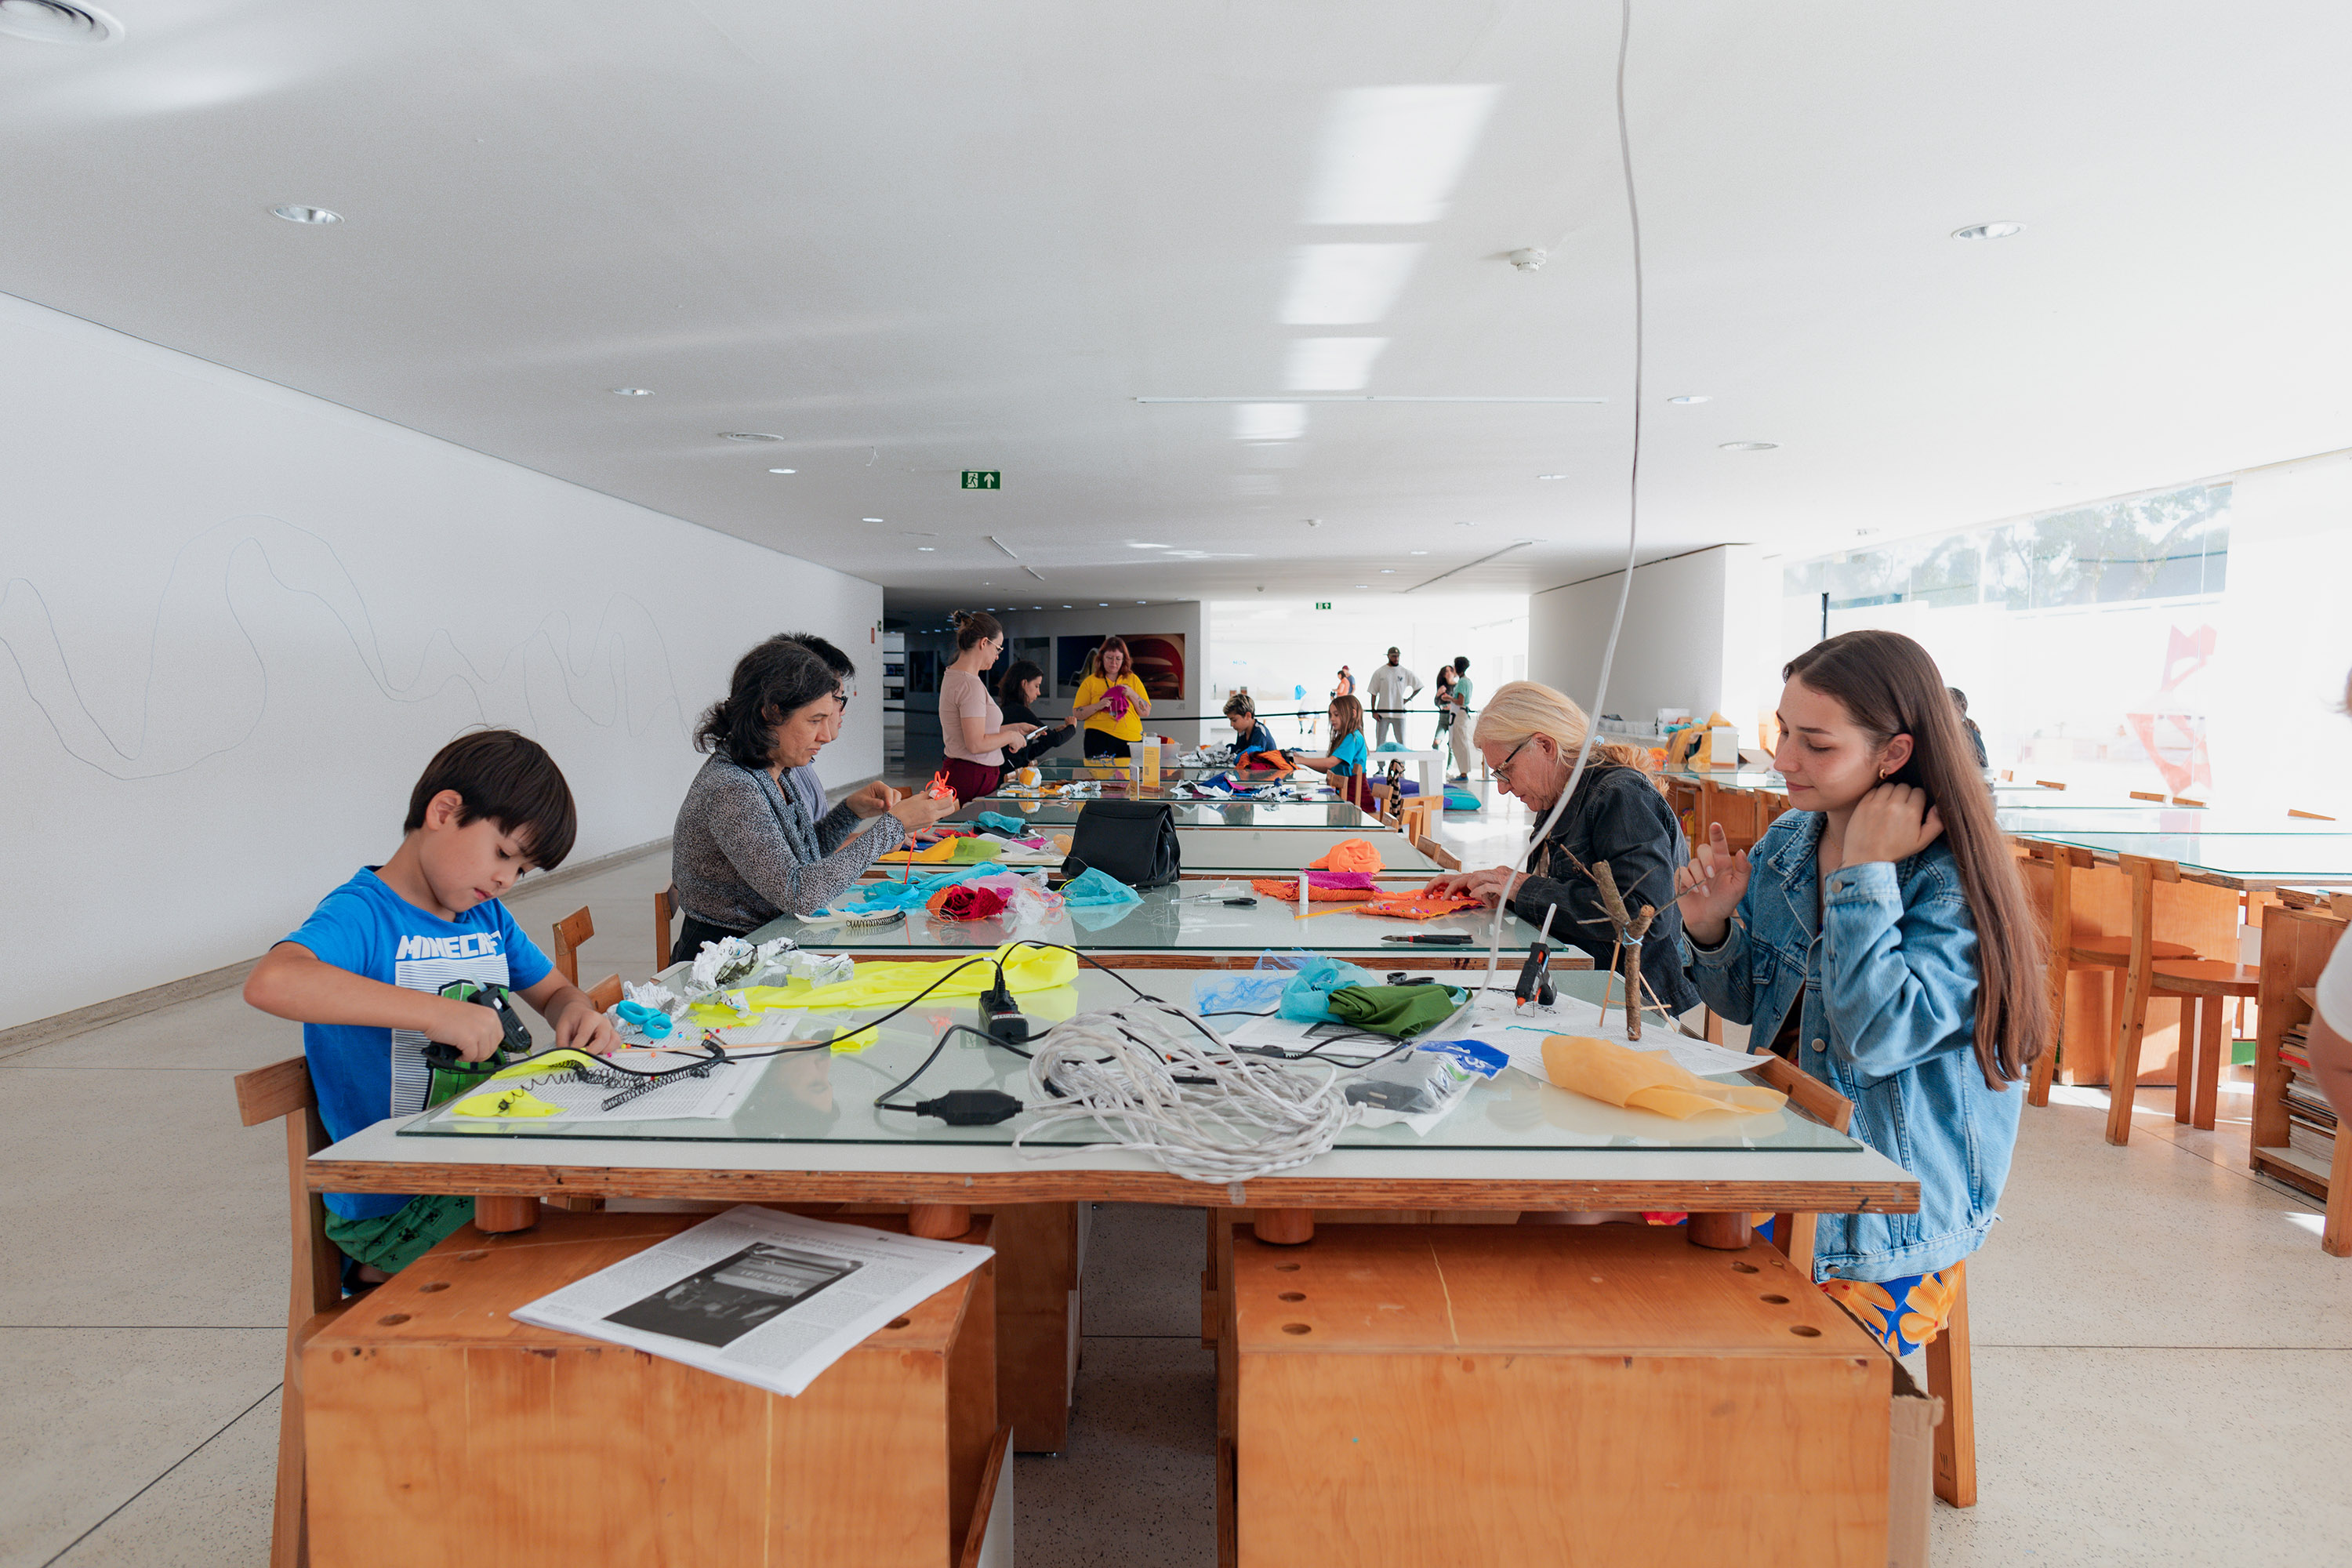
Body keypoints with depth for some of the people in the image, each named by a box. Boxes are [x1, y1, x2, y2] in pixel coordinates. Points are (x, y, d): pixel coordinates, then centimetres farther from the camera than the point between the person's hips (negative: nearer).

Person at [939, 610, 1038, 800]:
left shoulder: (952, 676, 14)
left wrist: (1016, 728, 22)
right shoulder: (971, 684, -16)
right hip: (973, 780, -10)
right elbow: (977, 744, -21)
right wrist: (1010, 736, -6)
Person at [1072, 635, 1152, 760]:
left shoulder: (1133, 680, 12)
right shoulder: (1090, 682, 7)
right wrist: (1098, 706, -13)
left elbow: (1146, 712, 8)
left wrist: (1132, 694, -7)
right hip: (1100, 738, -2)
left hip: (1131, 739, 2)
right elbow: (1077, 714, 2)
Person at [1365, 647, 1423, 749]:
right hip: (1382, 713, -1)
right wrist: (1373, 711, -4)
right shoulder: (1379, 672, 1)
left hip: (1399, 713, 1)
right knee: (1381, 741, 2)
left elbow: (1418, 686, 13)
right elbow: (1374, 693, 2)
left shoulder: (1405, 672, 3)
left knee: (1401, 742, 4)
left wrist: (1408, 699, 2)